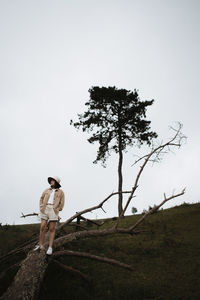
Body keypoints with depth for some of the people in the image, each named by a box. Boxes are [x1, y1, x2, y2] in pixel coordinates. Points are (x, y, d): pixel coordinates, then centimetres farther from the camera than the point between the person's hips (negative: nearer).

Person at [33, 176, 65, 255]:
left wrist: (57, 210, -3)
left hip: (54, 210, -2)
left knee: (52, 229, -3)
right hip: (45, 209, 3)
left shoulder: (61, 192, 7)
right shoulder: (47, 190, 14)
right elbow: (41, 199, 21)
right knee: (42, 227, -2)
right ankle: (40, 245, 11)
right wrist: (41, 207, 8)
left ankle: (50, 248, 2)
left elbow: (61, 203, 7)